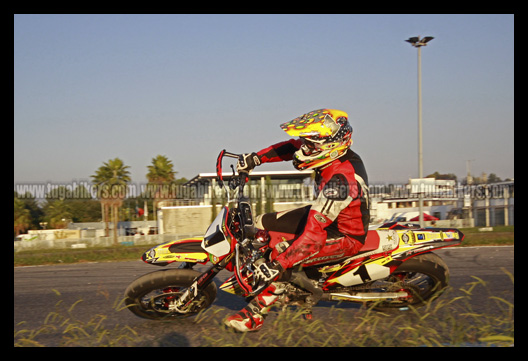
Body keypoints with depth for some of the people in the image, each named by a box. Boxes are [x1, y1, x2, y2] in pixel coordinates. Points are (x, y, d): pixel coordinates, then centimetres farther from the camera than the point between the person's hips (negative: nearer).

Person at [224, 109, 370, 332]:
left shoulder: (340, 180, -36)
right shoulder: (336, 151, -10)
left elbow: (313, 234, -39)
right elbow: (291, 147, 7)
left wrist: (278, 264, -37)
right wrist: (256, 157, -4)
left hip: (345, 236, -9)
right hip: (328, 215, 10)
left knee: (278, 250, -26)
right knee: (262, 224, 5)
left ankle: (255, 314, -8)